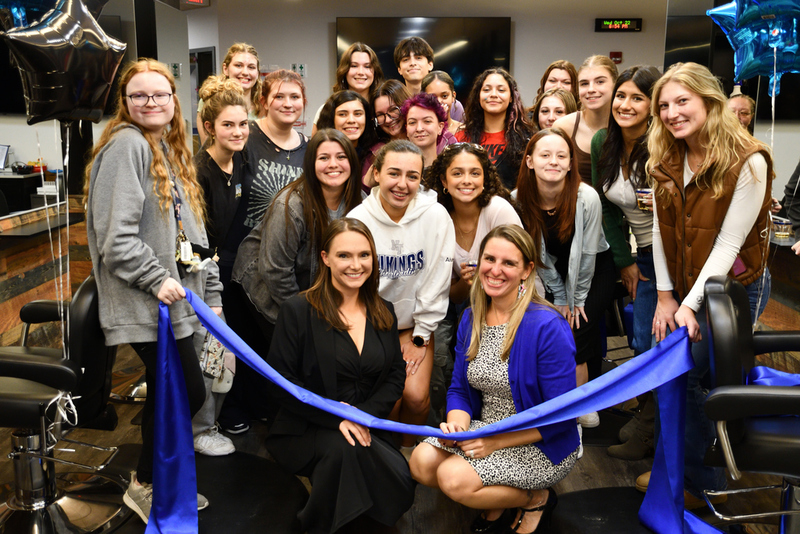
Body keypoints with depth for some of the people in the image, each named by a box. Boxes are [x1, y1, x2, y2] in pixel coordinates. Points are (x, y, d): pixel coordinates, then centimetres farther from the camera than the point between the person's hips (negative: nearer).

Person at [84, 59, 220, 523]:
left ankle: (156, 482, 31)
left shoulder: (172, 150, 18)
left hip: (176, 294, 9)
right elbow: (115, 235, -19)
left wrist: (211, 290, 17)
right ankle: (146, 485, 15)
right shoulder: (127, 144, -11)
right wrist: (156, 279, -17)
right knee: (188, 392, -5)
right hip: (145, 302, -9)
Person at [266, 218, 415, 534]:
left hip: (365, 427, 4)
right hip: (304, 431, -3)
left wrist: (366, 413, -13)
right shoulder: (298, 310, -6)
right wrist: (335, 416, -20)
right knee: (342, 448, -35)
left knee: (401, 483, -22)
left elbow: (396, 375, 6)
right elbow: (282, 379, -11)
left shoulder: (383, 313, 9)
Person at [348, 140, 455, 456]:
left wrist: (420, 337, -6)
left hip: (416, 326, 0)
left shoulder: (435, 216, -11)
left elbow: (436, 281, -7)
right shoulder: (357, 220, -11)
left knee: (416, 396, -17)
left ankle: (409, 448, 16)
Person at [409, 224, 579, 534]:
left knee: (454, 477, -24)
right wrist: (457, 423, -15)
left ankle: (537, 499, 3)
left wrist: (497, 441, -22)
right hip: (485, 427, 7)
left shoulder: (548, 328, -21)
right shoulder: (470, 319, 1)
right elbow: (459, 389, 8)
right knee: (421, 462, -16)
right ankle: (497, 501, 9)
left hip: (542, 445, -6)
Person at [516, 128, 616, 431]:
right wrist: (559, 300, -6)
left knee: (579, 330, -17)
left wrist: (578, 300, -9)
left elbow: (587, 254, -16)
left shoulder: (587, 198, -26)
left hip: (595, 270, -3)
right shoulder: (521, 200, -16)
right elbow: (539, 256, -7)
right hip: (552, 274, 3)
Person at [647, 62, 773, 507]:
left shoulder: (748, 163, -18)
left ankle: (703, 485, 15)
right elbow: (661, 230, 1)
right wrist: (665, 297, -2)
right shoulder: (667, 161, 1)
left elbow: (728, 243, -19)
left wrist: (689, 305, -20)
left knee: (688, 375, -6)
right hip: (684, 287, 6)